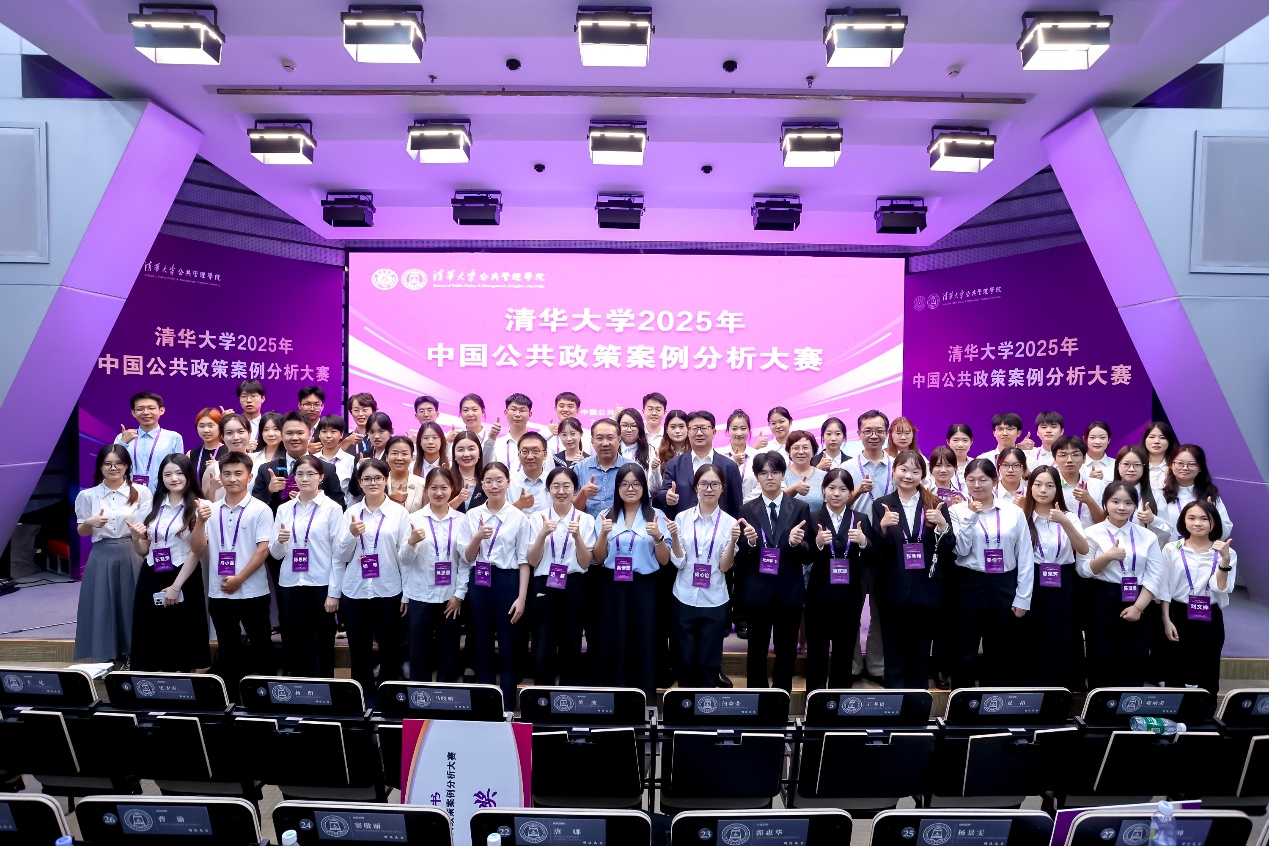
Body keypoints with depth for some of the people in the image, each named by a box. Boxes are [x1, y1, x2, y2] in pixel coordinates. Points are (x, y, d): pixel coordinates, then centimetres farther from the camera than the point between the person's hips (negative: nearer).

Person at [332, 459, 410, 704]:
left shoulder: (399, 512, -1)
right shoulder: (351, 512, 4)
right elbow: (340, 556, 5)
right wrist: (333, 592, -6)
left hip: (388, 592, -1)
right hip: (354, 592, 2)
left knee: (390, 649, 5)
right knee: (358, 650, 9)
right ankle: (362, 695, 24)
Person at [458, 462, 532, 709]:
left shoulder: (519, 516, -3)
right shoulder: (472, 515, 4)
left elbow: (523, 560, -4)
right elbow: (467, 557, 3)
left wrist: (522, 597, -9)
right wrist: (478, 537, -16)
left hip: (507, 581, -2)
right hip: (479, 582, 3)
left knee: (507, 647, 4)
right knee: (482, 646, 11)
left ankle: (507, 706, 16)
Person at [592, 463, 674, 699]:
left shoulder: (656, 516, 2)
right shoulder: (607, 516, 7)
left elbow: (664, 561, 0)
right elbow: (598, 559, 4)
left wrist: (657, 537, -17)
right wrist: (604, 533, -12)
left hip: (645, 587, -1)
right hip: (614, 587, 1)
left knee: (644, 643, 0)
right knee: (613, 644, 3)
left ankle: (645, 697, 15)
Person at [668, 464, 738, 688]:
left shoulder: (730, 522, -2)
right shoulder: (682, 517, -2)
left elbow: (725, 567, -4)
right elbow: (678, 562, -3)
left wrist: (733, 541, -19)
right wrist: (674, 536, -18)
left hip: (714, 602, 0)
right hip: (684, 598, 0)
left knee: (709, 663, 9)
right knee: (685, 660, 9)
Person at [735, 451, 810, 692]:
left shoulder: (800, 508, 1)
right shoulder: (747, 510, 1)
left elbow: (807, 555, -3)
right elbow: (740, 560, -2)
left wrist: (796, 543, -23)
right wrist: (750, 542, -22)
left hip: (789, 592, 0)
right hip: (757, 591, 0)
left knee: (787, 652, 12)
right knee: (757, 650, 10)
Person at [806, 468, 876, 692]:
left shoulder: (861, 520, 1)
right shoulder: (812, 518, -5)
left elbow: (871, 560, -2)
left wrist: (864, 542, -21)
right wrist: (817, 544, -25)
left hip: (850, 596, 2)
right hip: (819, 595, -2)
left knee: (844, 652, 14)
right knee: (816, 651, 10)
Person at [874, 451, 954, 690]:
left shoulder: (936, 505, 2)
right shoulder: (881, 505, 0)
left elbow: (949, 549, -1)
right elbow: (876, 552, -4)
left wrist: (943, 525, -18)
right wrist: (883, 527, -21)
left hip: (926, 591, 1)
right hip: (894, 590, -1)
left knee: (921, 653, 13)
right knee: (893, 653, 8)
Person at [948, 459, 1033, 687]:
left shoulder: (1014, 511, 1)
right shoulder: (958, 511, -1)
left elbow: (1025, 557, 2)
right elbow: (960, 550, -12)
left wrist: (1022, 597, 0)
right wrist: (970, 516, -16)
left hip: (1005, 585, 2)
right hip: (970, 585, -1)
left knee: (1000, 650, 12)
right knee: (966, 650, 6)